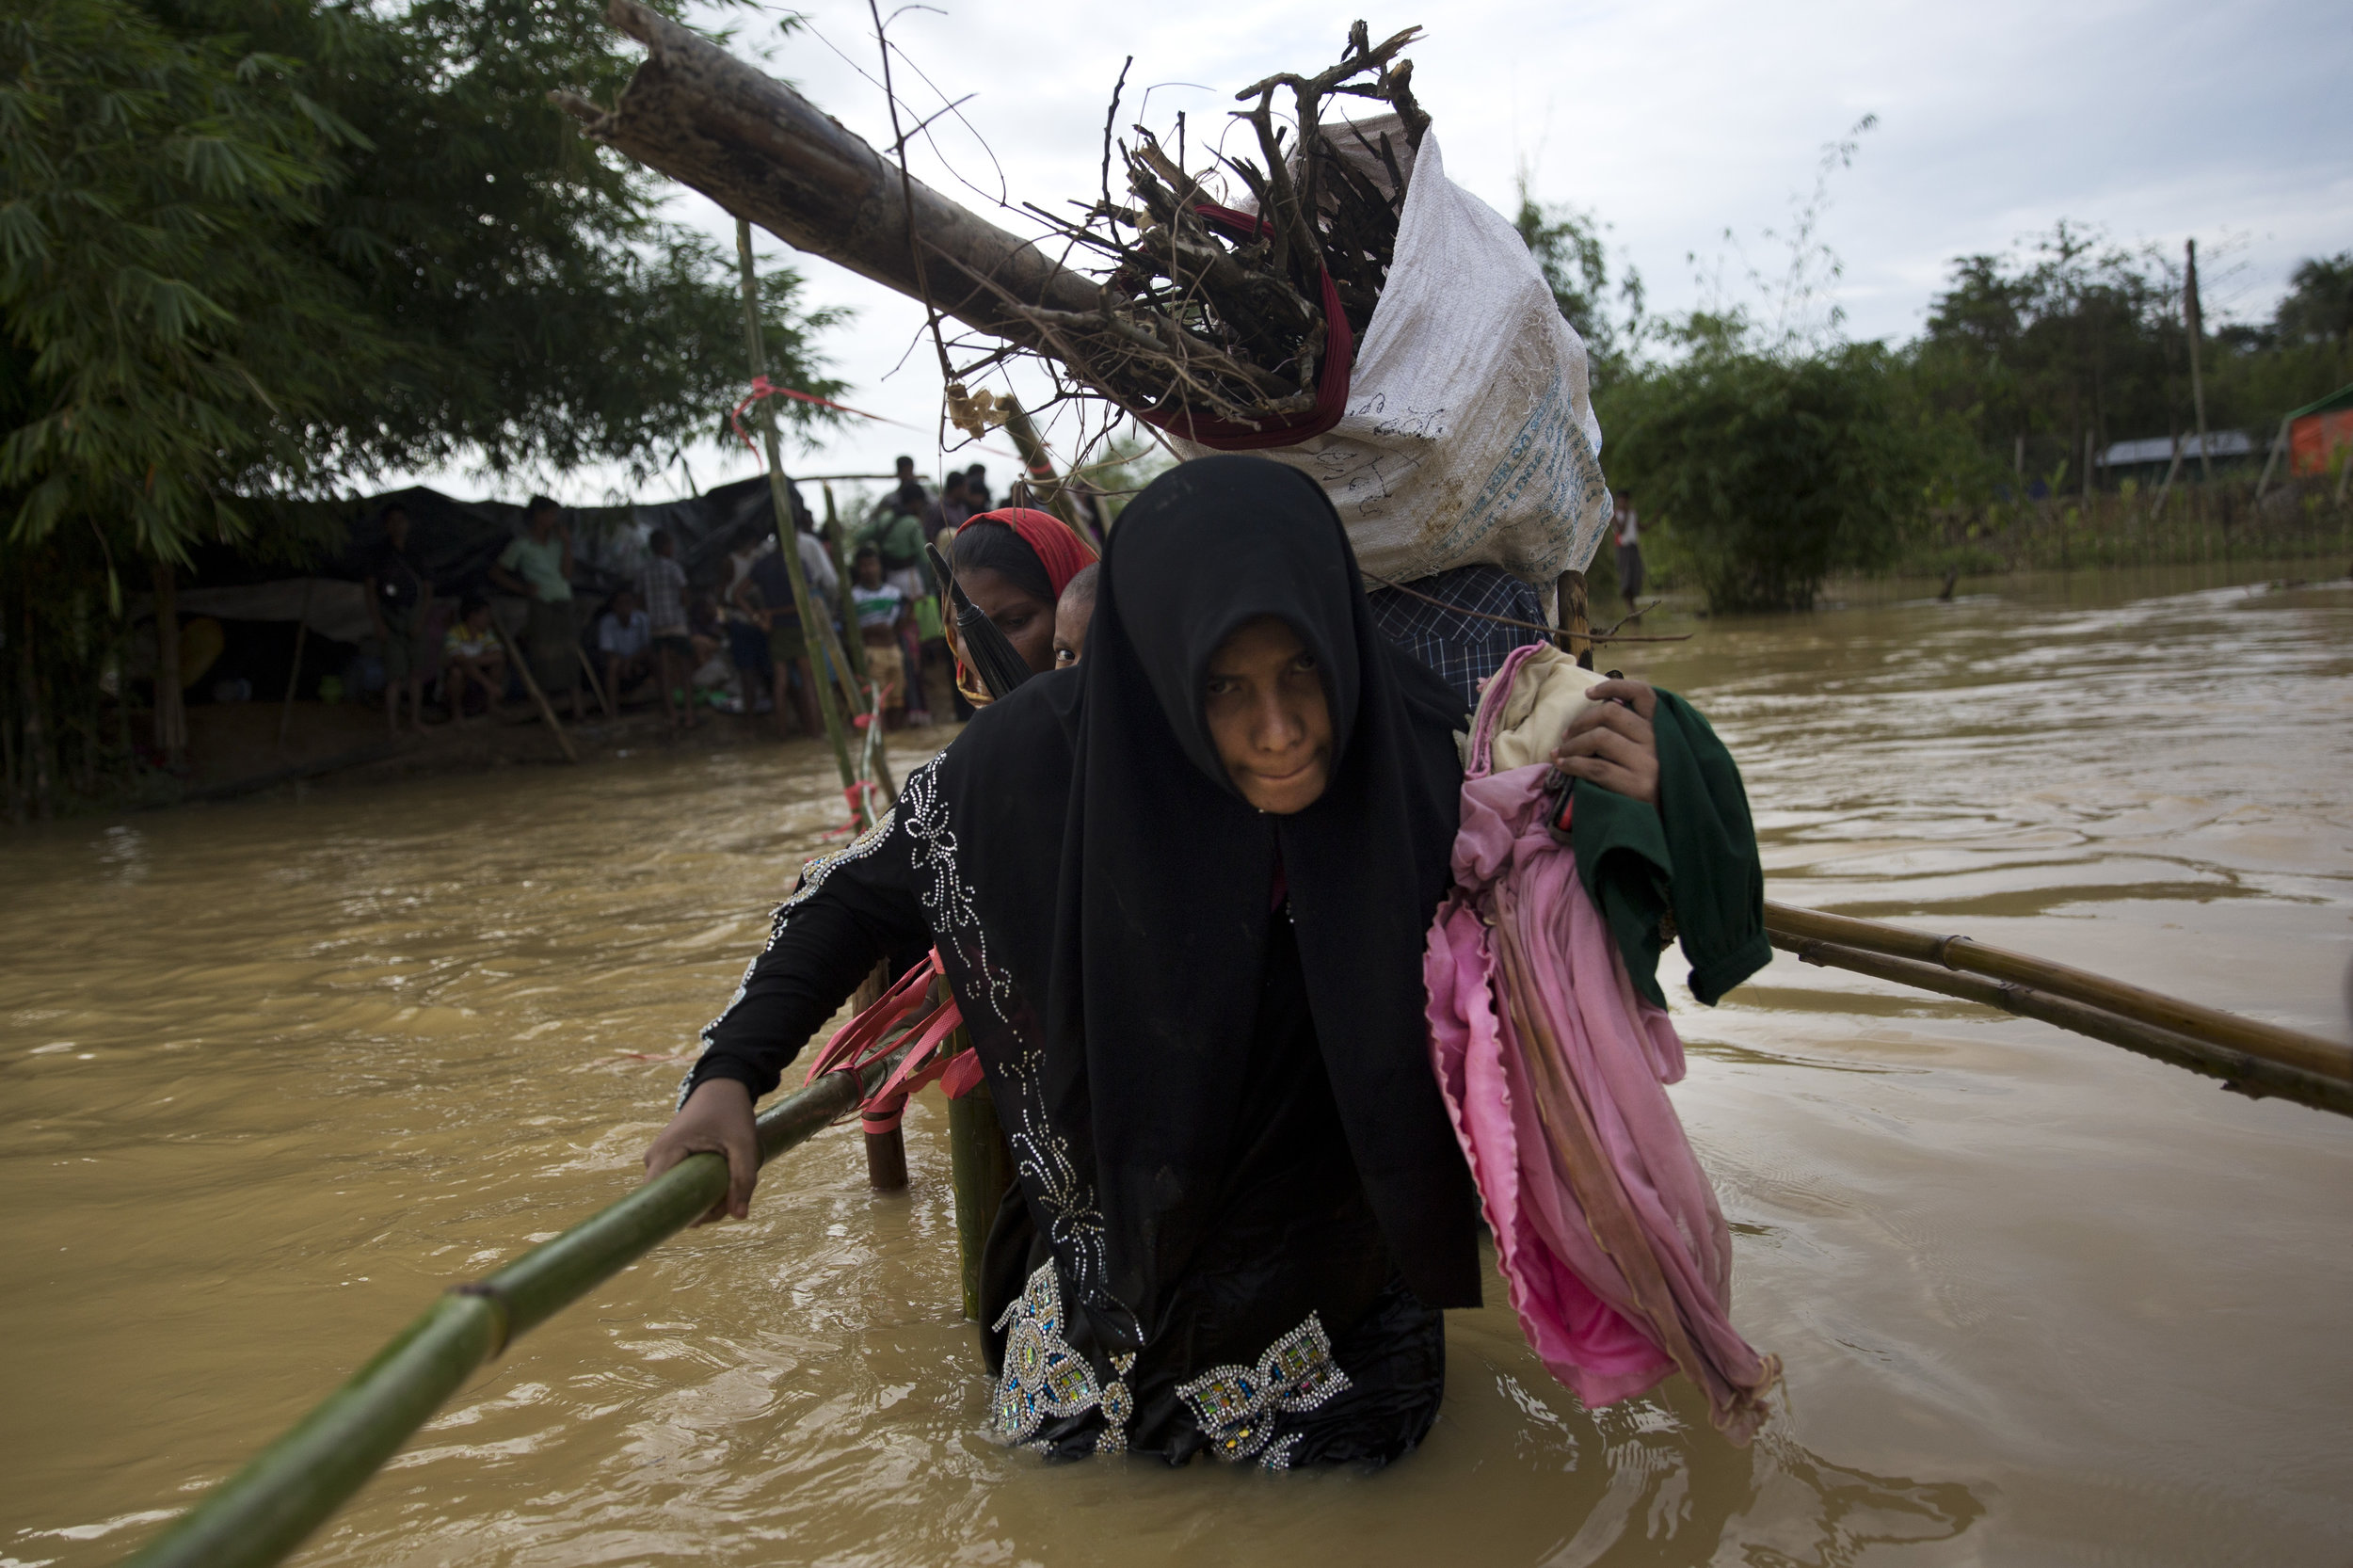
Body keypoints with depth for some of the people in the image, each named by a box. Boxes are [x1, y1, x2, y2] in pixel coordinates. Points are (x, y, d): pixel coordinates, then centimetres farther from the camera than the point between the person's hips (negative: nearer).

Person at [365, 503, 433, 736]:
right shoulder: (380, 555, 2)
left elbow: (428, 591, 9)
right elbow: (371, 591, 1)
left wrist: (420, 622, -2)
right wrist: (378, 623, -8)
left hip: (414, 619, 3)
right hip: (391, 619, -3)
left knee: (417, 670, 4)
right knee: (396, 671, -10)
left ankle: (416, 719, 12)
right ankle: (392, 721, -8)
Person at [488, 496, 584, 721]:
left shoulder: (557, 542, 12)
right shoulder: (521, 546, -1)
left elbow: (566, 575, 2)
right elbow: (495, 572, 2)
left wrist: (567, 546, -3)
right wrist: (522, 589, -6)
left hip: (564, 606, 4)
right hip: (542, 607, -4)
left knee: (571, 663, -3)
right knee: (545, 665, -5)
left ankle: (577, 713, -6)